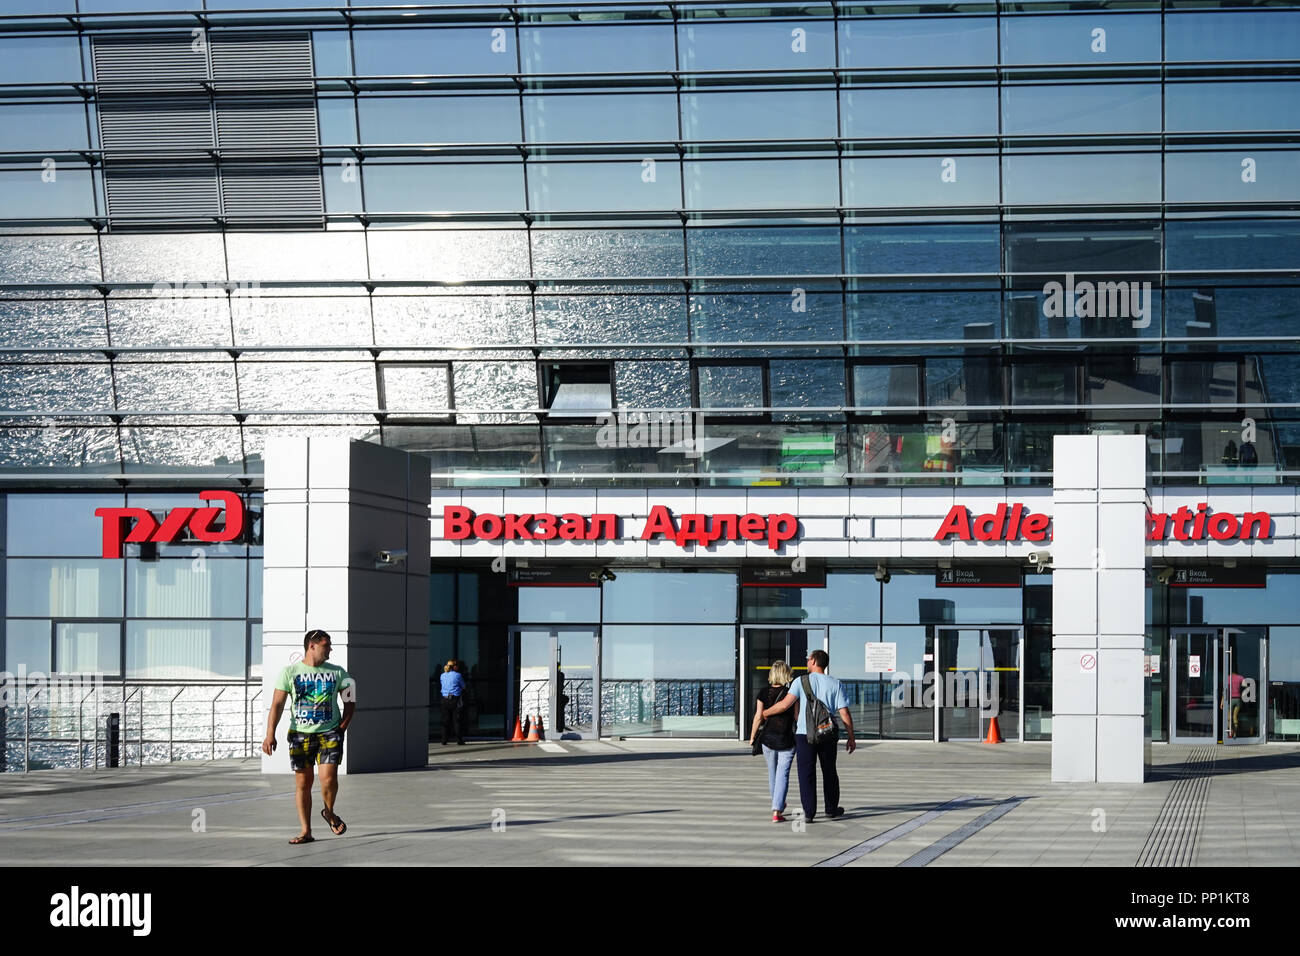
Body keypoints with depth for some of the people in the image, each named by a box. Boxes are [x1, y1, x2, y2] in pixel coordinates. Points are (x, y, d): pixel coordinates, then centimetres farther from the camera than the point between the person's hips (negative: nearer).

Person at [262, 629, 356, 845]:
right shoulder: (290, 672, 0)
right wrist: (270, 735, -13)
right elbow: (277, 704, -3)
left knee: (328, 778, -14)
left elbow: (350, 704, 15)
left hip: (329, 732, 0)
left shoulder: (337, 673, 7)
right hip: (300, 734, 0)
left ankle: (329, 813, 16)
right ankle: (306, 831, 10)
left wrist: (342, 728, 1)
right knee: (303, 782, 2)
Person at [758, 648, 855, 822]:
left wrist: (765, 712, 4)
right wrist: (851, 737, 7)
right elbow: (844, 713, 0)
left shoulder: (801, 681, -3)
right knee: (829, 772, 17)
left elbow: (785, 704, -11)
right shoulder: (835, 684, 4)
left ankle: (809, 812, -3)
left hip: (804, 734, -2)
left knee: (806, 773, 2)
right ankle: (831, 809, 26)